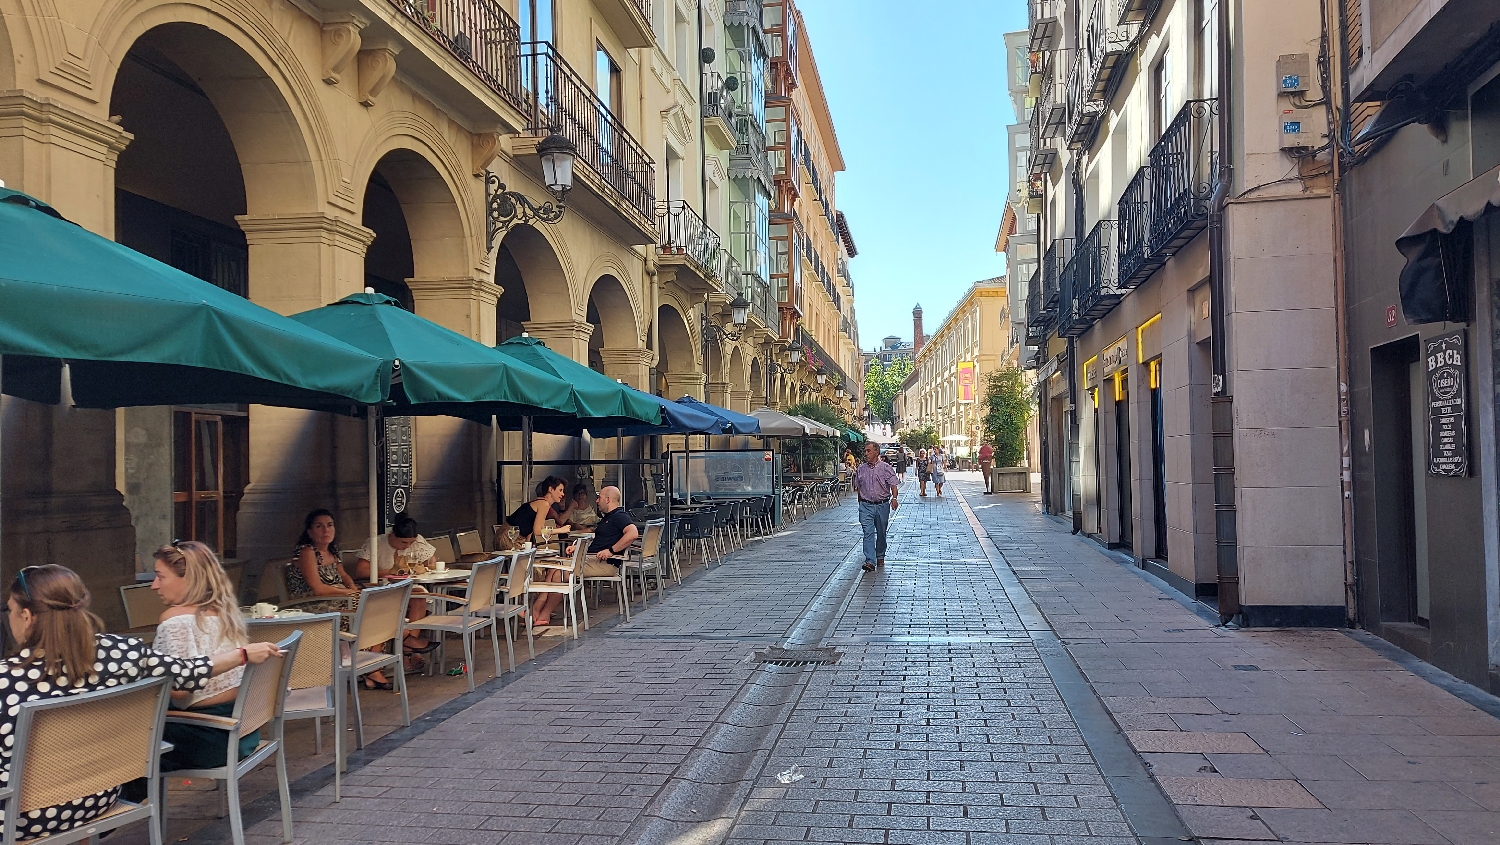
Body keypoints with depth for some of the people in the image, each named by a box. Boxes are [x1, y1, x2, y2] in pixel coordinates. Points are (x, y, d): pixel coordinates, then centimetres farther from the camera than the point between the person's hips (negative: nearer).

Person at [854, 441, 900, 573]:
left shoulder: (885, 467, -4)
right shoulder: (861, 469, 6)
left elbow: (893, 484, -10)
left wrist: (894, 498, -27)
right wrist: (860, 503, 17)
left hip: (882, 505, -1)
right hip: (866, 505, 1)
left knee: (881, 533, 12)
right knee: (868, 532, -11)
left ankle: (880, 557, 31)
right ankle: (870, 561, -18)